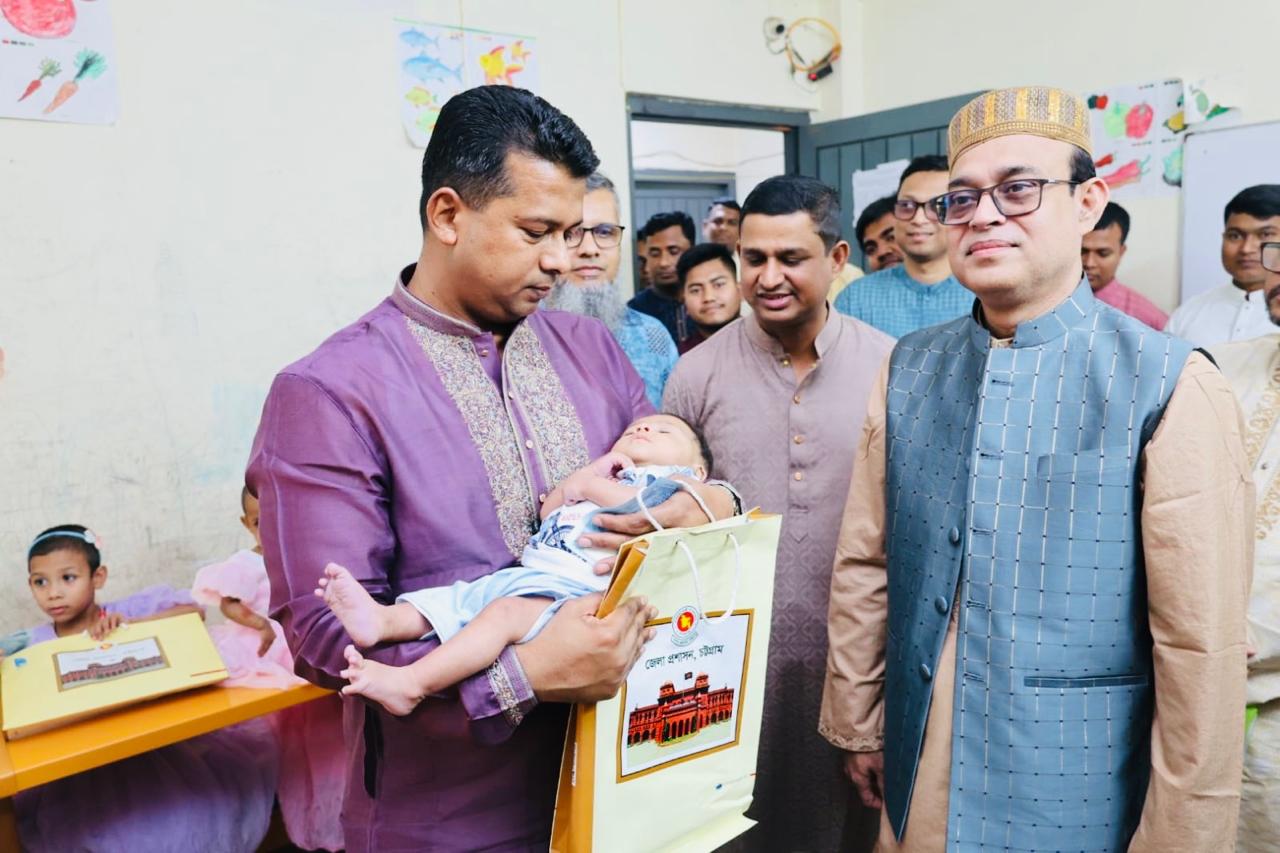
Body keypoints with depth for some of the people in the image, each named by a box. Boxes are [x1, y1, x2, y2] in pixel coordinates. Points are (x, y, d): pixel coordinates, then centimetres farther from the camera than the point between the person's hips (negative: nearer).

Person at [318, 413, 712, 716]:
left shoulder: (672, 478, 16)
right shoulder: (602, 476, 38)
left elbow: (642, 508, -10)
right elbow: (547, 512, 25)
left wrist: (590, 486, 4)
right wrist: (584, 473, 15)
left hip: (572, 590, -9)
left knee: (504, 612, -30)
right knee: (454, 597, -7)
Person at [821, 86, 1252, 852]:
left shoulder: (1170, 387, -14)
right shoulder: (910, 371, -2)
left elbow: (1203, 645, -13)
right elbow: (863, 569, 2)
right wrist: (858, 725, 7)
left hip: (1077, 791, -3)